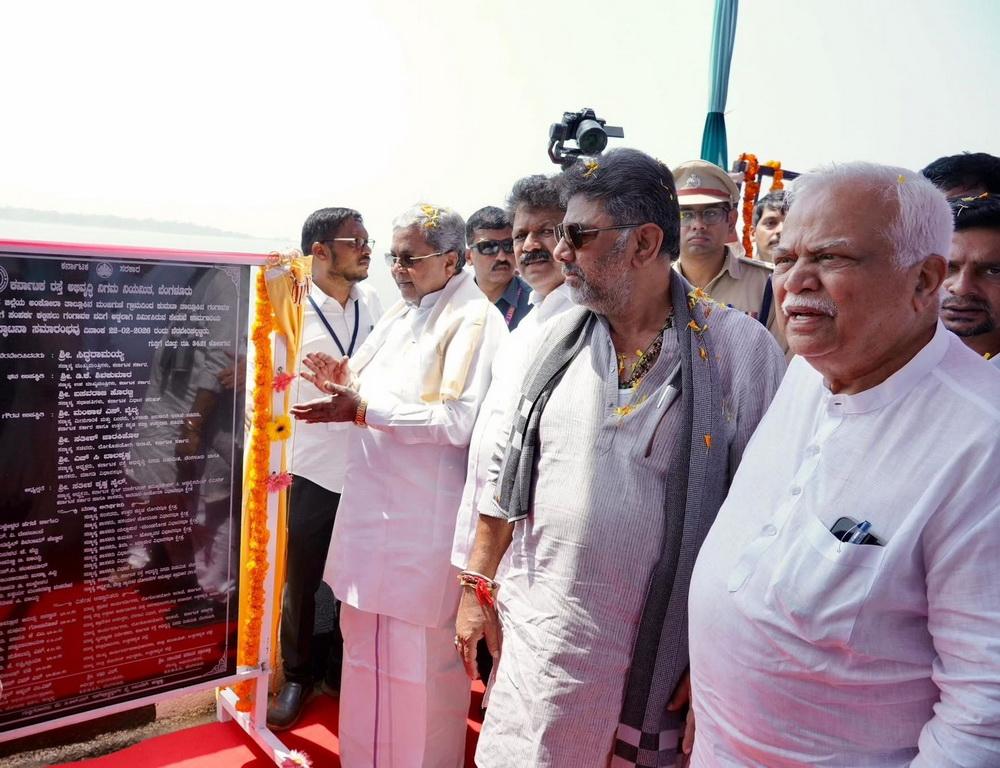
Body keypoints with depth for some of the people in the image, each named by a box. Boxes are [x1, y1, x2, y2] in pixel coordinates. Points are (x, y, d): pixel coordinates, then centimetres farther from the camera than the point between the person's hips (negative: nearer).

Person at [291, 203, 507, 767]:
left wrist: (362, 410, -22)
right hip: (376, 503, 8)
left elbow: (460, 420, -22)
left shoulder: (475, 320, -13)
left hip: (425, 515, -8)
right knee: (370, 640, 18)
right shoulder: (403, 313, 14)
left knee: (419, 652, 6)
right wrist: (349, 381, 1)